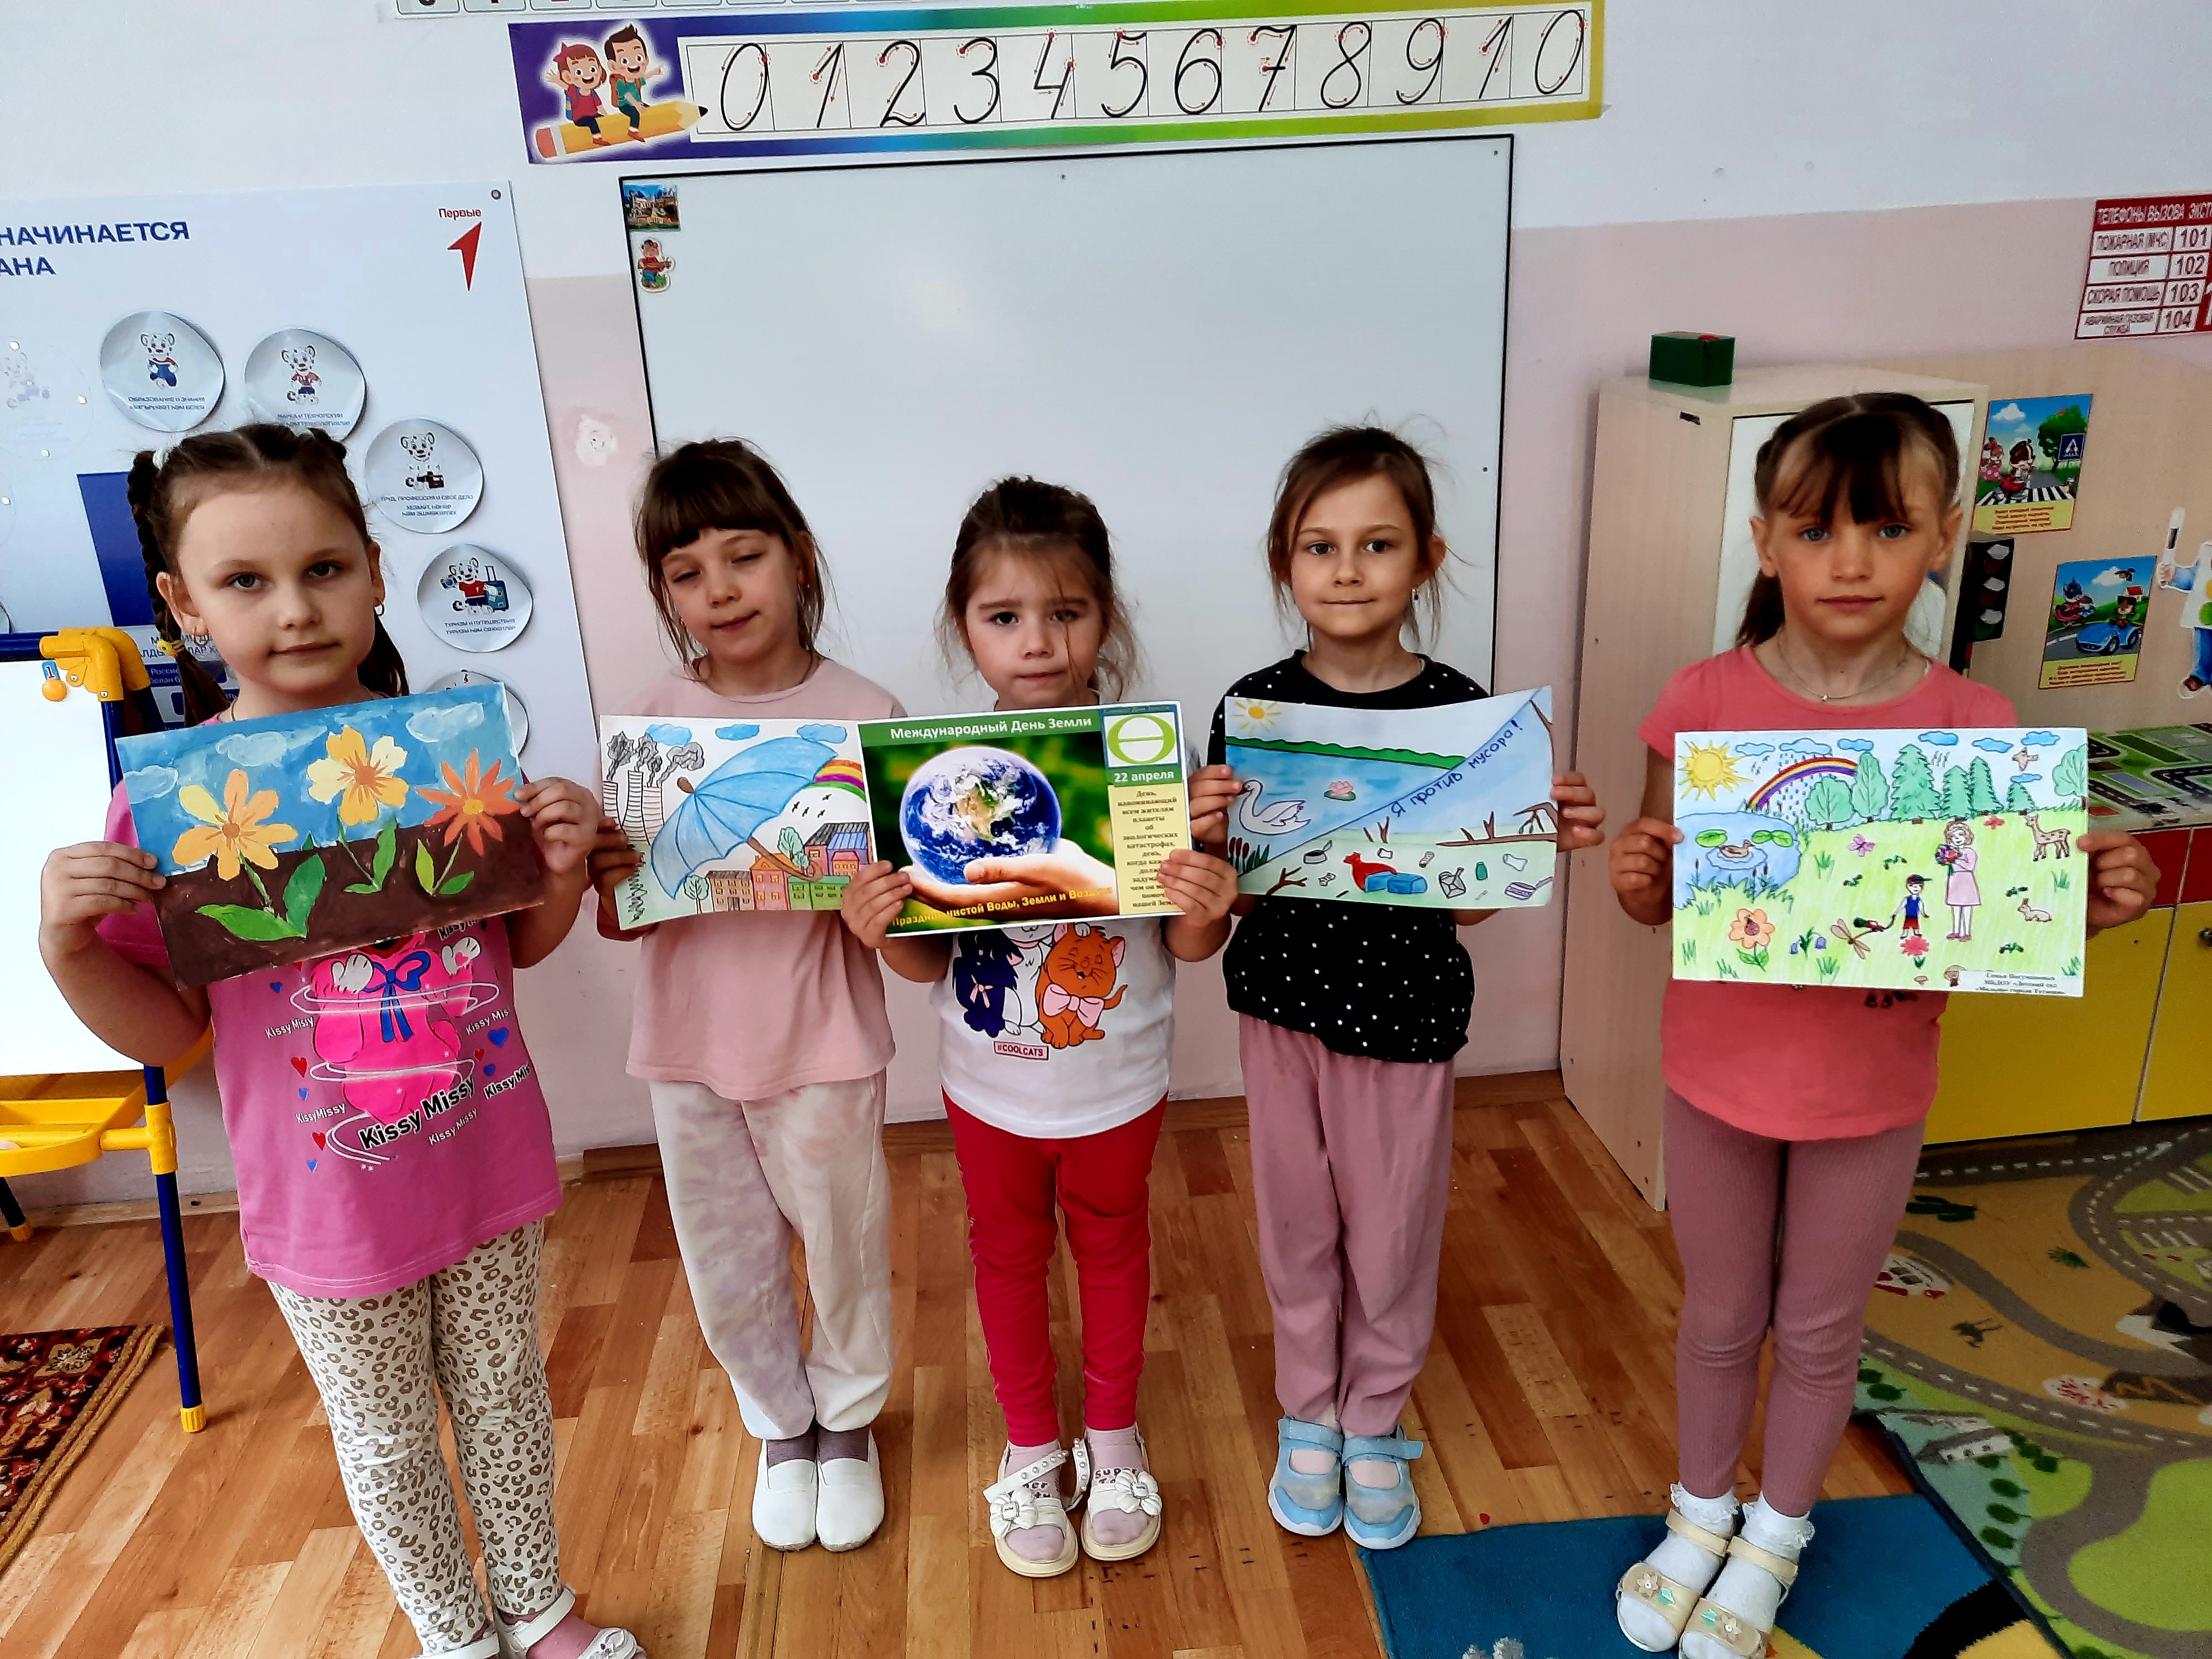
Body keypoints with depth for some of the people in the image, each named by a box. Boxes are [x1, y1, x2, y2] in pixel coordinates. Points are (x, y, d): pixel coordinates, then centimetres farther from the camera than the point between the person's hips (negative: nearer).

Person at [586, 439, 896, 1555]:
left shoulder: (863, 715, -10)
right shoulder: (650, 722, -4)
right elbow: (620, 922, -3)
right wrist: (607, 879, -23)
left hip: (823, 1043, -2)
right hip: (690, 1046, 2)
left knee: (845, 1248, 16)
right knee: (727, 1268, 18)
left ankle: (849, 1420, 44)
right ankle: (779, 1423, 45)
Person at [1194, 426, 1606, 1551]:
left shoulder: (1460, 710, -10)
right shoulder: (1254, 706, -9)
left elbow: (1469, 902, -5)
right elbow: (1237, 890, -6)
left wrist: (1547, 842, -21)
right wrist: (1208, 829, -25)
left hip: (1407, 1009, -1)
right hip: (1282, 1003, 1)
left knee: (1392, 1232, 14)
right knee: (1299, 1220, 17)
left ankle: (1375, 1425, 40)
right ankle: (1307, 1415, 41)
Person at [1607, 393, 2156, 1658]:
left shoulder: (1973, 726, -13)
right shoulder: (1705, 703, -13)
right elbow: (1662, 904, -4)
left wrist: (2092, 903, -24)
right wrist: (1638, 873, -26)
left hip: (1871, 1095, 0)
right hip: (1720, 1075, 0)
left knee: (1819, 1329, 20)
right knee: (1721, 1319, 20)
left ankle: (1775, 1537, 46)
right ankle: (1701, 1514, 47)